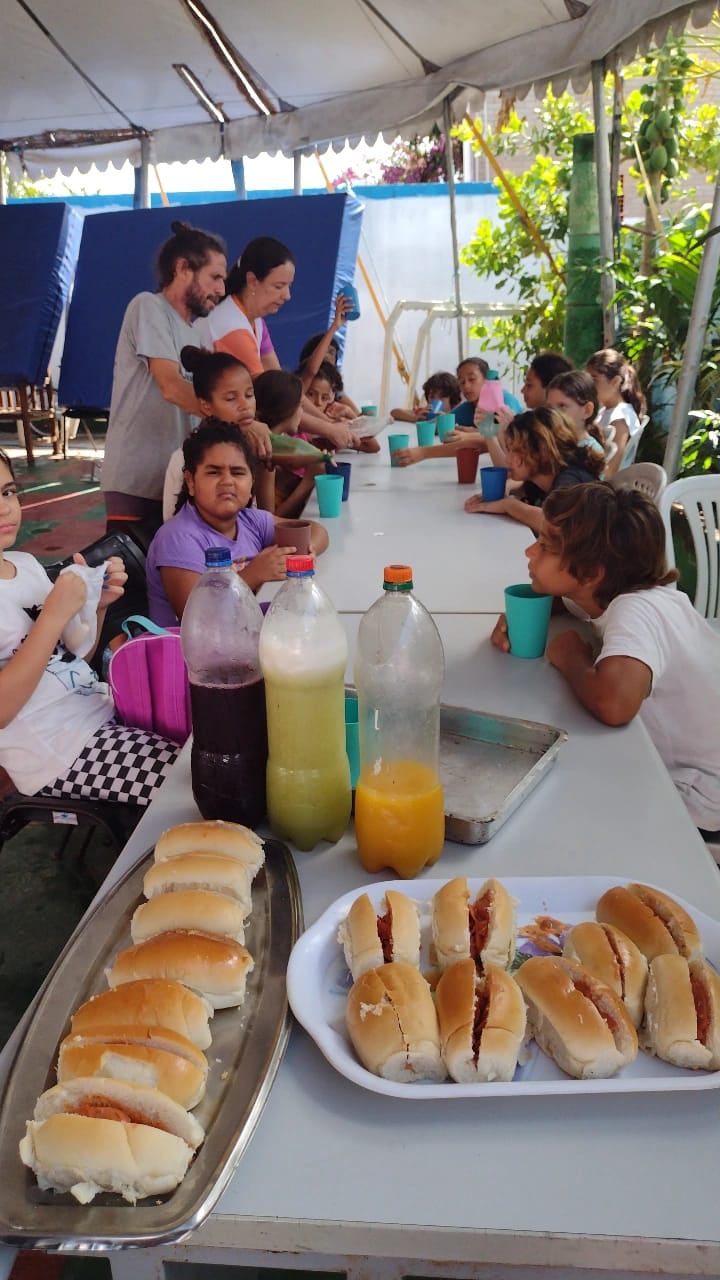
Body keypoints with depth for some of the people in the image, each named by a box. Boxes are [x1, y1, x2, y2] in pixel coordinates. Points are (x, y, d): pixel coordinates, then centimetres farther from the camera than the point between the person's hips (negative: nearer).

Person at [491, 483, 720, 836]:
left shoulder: (637, 612, -30)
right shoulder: (620, 590, -6)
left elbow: (613, 702, -49)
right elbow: (566, 595, 16)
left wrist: (571, 659, -27)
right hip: (673, 767, 7)